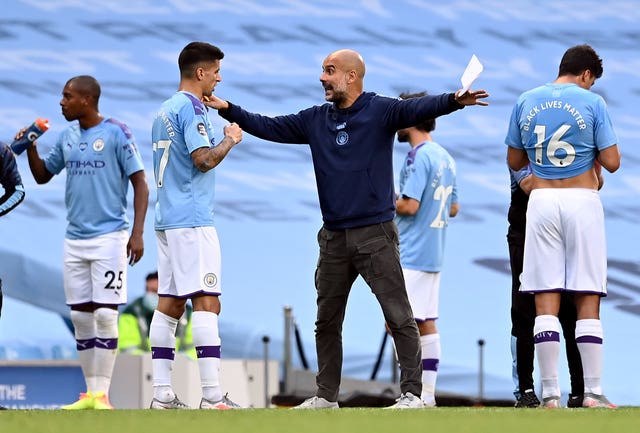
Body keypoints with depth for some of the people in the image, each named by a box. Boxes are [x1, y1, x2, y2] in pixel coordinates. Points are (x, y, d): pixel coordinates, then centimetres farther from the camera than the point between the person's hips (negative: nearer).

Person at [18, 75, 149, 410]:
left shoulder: (116, 133, -7)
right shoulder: (67, 137, 11)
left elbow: (140, 183, -7)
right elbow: (42, 175, 21)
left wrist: (137, 233, -15)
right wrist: (31, 149, 1)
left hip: (109, 236, -6)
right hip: (75, 240, 6)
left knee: (105, 314, -9)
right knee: (80, 316, 6)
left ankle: (102, 395, -7)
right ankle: (90, 393, 12)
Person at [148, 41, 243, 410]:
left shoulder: (166, 110, 18)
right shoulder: (192, 107, -10)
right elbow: (204, 159, -18)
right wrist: (230, 140, -2)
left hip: (168, 218, 10)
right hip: (193, 218, -10)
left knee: (170, 304, 8)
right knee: (207, 302, -12)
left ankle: (162, 394, 6)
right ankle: (213, 395, -18)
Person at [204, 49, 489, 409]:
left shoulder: (381, 111, -6)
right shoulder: (316, 120, 12)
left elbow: (419, 109, -22)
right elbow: (269, 128, 17)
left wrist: (454, 101, -40)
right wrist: (229, 110, 9)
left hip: (376, 234, -6)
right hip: (334, 237, 6)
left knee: (399, 317, -7)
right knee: (327, 320, 12)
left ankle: (412, 393, -5)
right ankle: (327, 395, 22)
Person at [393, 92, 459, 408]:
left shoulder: (418, 156, -14)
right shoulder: (445, 158, 14)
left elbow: (409, 205, -20)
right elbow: (454, 208, 20)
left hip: (411, 254, -10)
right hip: (433, 253, 10)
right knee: (426, 323, 11)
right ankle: (428, 393, 12)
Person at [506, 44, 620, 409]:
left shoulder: (526, 102, 8)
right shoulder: (592, 102, -2)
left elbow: (515, 162, 15)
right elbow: (612, 162, -4)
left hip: (541, 201, 2)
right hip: (582, 201, -2)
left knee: (546, 301, 1)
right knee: (588, 301, 0)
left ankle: (550, 392, -4)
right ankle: (593, 392, -4)